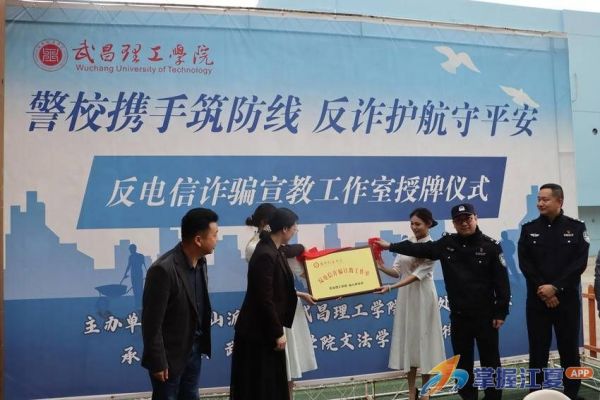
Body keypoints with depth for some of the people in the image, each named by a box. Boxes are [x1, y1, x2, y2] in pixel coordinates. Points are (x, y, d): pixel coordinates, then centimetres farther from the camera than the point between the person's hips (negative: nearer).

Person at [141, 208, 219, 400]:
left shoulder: (200, 261, -2)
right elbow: (152, 323, -22)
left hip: (194, 350, 7)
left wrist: (202, 344, 10)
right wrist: (158, 363, -16)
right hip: (170, 355, -7)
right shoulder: (163, 269, -26)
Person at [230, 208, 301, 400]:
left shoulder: (273, 249, 6)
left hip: (264, 329, 10)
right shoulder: (266, 255, -24)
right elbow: (265, 300, -24)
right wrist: (278, 333, -18)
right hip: (258, 331, -10)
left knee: (271, 383, 17)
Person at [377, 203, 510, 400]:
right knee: (462, 362, 13)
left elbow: (501, 280, -8)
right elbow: (420, 249, 11)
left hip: (485, 315, -4)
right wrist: (391, 246, 11)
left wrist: (501, 312, -10)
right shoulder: (447, 243, 3)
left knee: (490, 361, 7)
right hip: (458, 316, 4)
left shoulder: (490, 246, -8)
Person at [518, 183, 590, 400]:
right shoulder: (528, 229, 4)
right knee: (538, 351, 5)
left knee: (569, 350, 7)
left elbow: (579, 263, -7)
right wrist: (542, 290, -13)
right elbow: (525, 263, -3)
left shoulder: (576, 228, 1)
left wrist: (555, 287, -15)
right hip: (537, 300, 1)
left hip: (567, 299, -1)